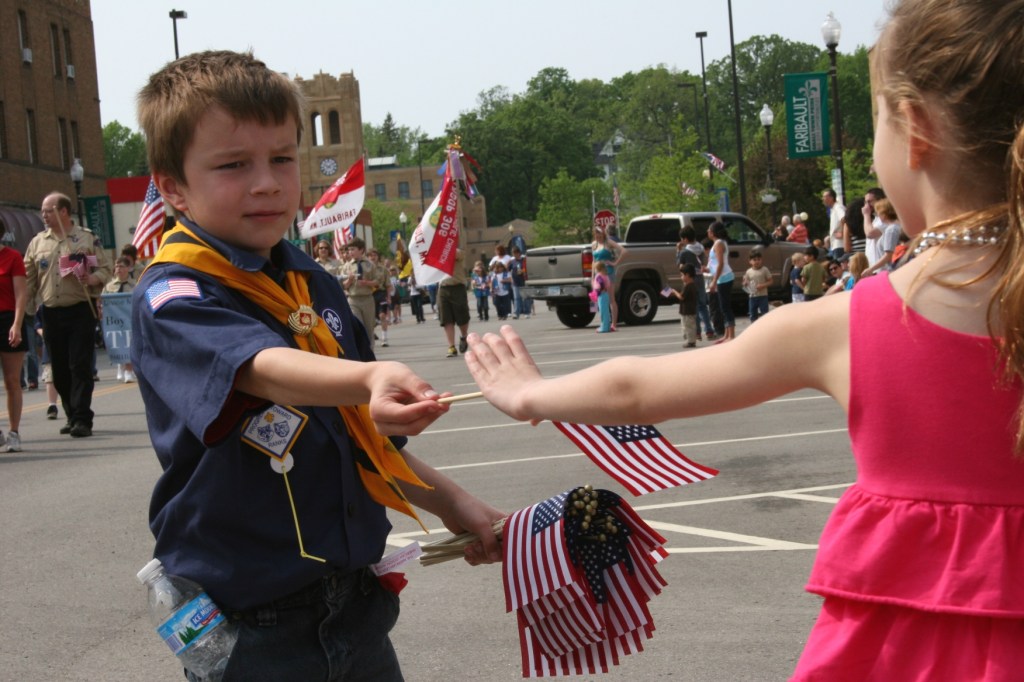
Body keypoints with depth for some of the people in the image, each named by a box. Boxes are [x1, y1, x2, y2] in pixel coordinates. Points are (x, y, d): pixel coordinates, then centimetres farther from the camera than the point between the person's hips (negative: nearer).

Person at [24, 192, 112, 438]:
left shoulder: (87, 239, 1)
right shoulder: (37, 242, 11)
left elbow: (105, 269, 1)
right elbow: (28, 279, 11)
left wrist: (92, 279, -19)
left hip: (80, 310, -4)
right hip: (51, 313, 4)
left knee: (80, 366, -7)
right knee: (59, 370, 8)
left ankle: (82, 420, -5)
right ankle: (72, 416, 21)